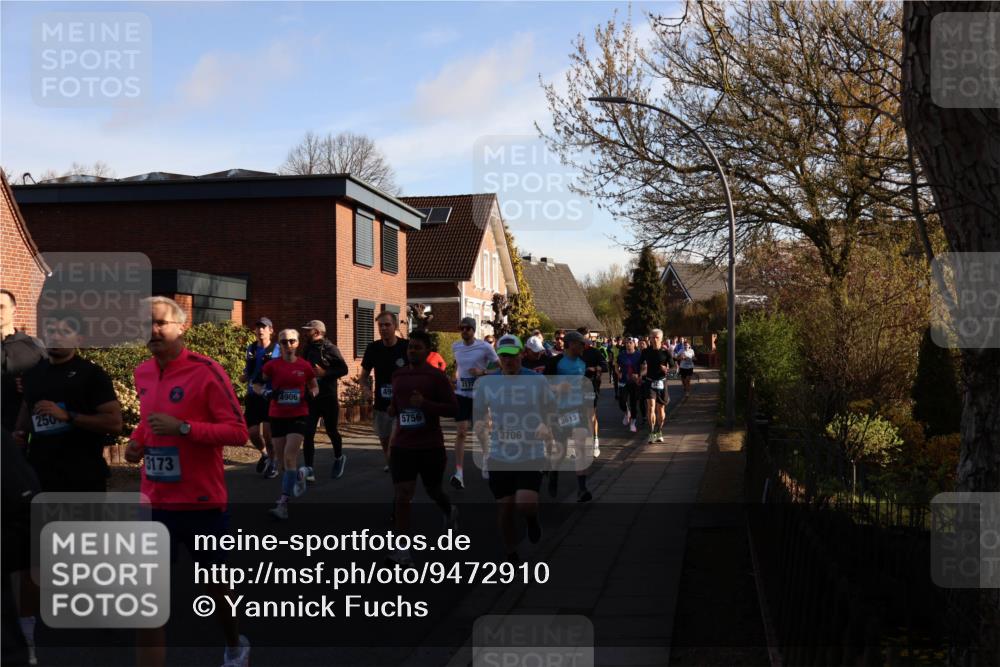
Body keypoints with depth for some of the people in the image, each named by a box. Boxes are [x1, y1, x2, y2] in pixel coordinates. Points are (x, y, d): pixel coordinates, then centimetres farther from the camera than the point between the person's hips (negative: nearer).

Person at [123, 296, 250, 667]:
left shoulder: (206, 371, -14)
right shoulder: (142, 374, 5)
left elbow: (238, 432, -16)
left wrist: (182, 428, -26)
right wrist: (137, 440, 2)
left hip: (202, 502, -4)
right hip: (155, 503, 4)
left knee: (213, 581, 18)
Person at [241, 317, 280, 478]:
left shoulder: (277, 349, -3)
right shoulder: (251, 348, 9)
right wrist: (243, 377, -1)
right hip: (253, 395, 4)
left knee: (267, 432, -9)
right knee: (252, 432, 3)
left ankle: (272, 463, 12)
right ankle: (264, 454, 33)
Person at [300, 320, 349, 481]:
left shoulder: (330, 349, -8)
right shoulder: (307, 349, 10)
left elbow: (343, 369, -12)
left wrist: (325, 373, -21)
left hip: (328, 397, -5)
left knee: (331, 430, 10)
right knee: (308, 433, -6)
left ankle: (339, 458, 37)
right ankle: (309, 470, -7)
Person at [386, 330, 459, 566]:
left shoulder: (437, 377, -8)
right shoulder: (398, 376, 8)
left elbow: (453, 408, -11)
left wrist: (425, 403, -23)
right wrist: (392, 409, 1)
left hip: (431, 446, -3)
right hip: (402, 446, 3)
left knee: (433, 489, 16)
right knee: (402, 496, -5)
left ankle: (450, 512, 50)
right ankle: (402, 549, -2)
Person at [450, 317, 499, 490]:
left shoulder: (485, 347, -10)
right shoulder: (455, 346, 4)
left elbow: (499, 367, -6)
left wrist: (483, 372, -19)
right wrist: (456, 376, 11)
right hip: (461, 394, 2)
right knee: (461, 432, -9)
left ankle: (485, 462, 39)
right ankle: (458, 473, -15)